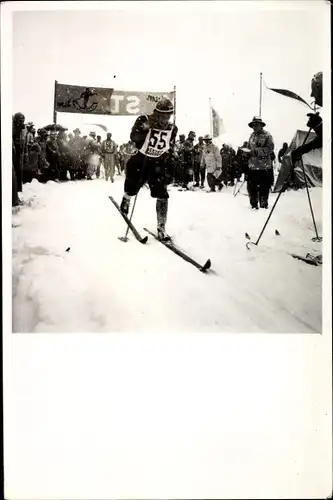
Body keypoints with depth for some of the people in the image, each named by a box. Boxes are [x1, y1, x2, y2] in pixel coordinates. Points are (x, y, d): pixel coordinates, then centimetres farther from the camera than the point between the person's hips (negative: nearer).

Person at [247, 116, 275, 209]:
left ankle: (263, 205, 12)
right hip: (252, 166, 6)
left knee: (263, 187, -1)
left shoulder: (267, 135, -5)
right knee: (251, 186, 8)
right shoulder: (252, 136, 16)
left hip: (264, 167, -6)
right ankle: (253, 204, 23)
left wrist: (256, 151, -20)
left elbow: (270, 149, -14)